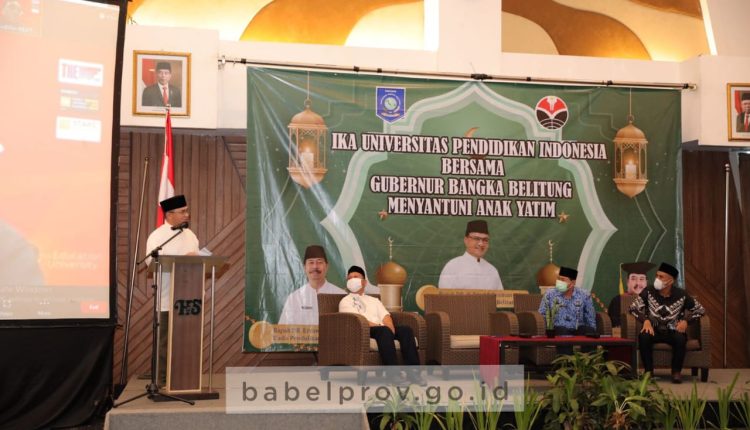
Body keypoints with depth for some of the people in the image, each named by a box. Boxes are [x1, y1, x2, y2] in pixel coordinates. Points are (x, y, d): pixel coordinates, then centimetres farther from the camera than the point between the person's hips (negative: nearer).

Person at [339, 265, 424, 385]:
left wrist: (390, 330, -10)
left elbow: (385, 316, 15)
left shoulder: (374, 300, 32)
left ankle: (413, 371, -35)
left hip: (382, 330, 5)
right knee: (384, 331, -38)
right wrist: (379, 326, -16)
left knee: (406, 330, -25)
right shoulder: (345, 301, 15)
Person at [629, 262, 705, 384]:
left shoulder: (681, 295, -7)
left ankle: (676, 371, -14)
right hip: (654, 330, 0)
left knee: (681, 338, -35)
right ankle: (648, 371, -17)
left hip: (673, 331, 0)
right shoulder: (649, 292, -7)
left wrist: (686, 321, -10)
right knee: (643, 336, -33)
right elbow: (633, 307, -3)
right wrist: (645, 320, -18)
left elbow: (700, 310, 4)